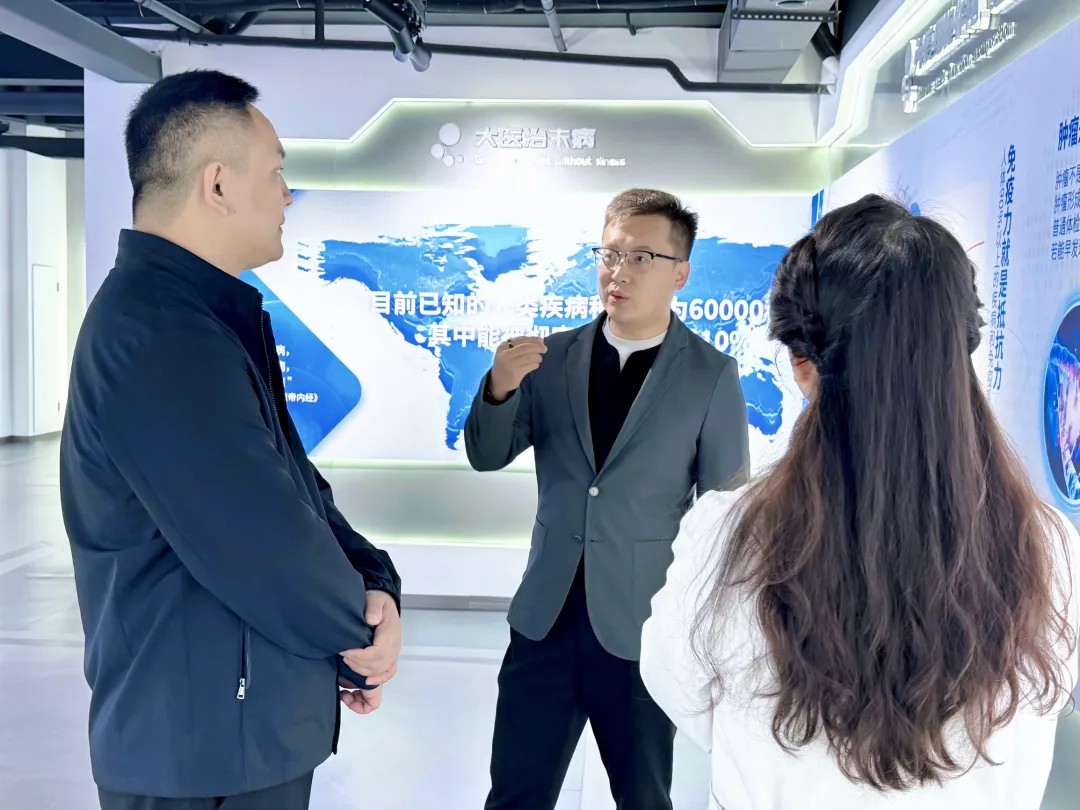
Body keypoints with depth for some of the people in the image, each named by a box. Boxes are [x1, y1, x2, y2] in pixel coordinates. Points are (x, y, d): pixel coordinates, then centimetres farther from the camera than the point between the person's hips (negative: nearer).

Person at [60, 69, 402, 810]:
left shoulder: (210, 317, 9)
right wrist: (362, 637, -9)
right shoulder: (160, 336, -26)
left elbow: (293, 484, 9)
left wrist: (375, 586, -6)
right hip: (208, 747, -10)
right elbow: (266, 547, -27)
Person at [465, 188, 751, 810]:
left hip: (644, 626, -2)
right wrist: (498, 389, -16)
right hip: (546, 618, 3)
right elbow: (487, 457, 4)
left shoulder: (712, 375, -6)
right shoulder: (553, 356, 2)